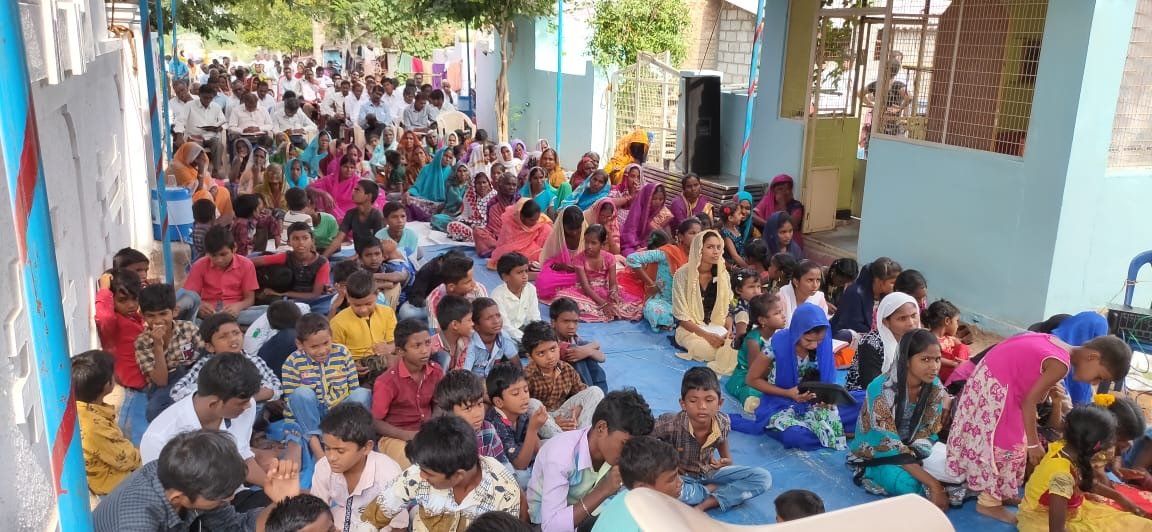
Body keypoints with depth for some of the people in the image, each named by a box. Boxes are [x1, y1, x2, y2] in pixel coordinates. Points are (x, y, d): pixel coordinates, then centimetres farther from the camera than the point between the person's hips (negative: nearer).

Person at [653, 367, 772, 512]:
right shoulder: (670, 424, -28)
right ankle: (712, 489, -14)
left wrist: (726, 462, -12)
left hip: (709, 473, 4)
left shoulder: (723, 423, -16)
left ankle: (705, 504, -19)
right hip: (679, 477, -4)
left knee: (763, 478, -11)